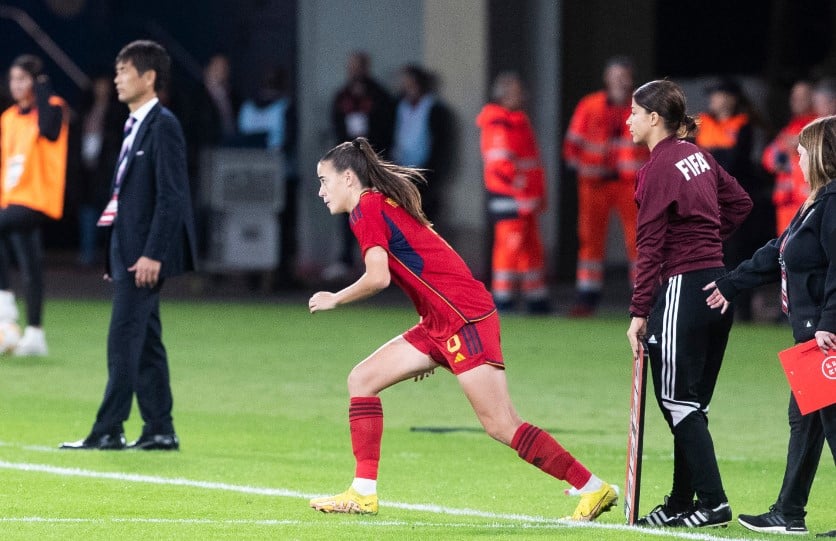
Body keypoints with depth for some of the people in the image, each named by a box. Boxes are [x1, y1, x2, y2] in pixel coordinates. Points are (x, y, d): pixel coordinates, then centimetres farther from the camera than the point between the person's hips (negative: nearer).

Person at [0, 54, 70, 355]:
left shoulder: (52, 108, -4)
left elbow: (49, 130, -27)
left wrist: (43, 90, -21)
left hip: (36, 199, -7)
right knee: (29, 266, 8)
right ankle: (33, 334, 10)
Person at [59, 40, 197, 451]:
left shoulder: (163, 126, -12)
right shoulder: (134, 126, 17)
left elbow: (171, 196, -17)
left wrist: (153, 254, -21)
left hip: (145, 254, -10)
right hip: (128, 252, 10)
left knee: (124, 340, -9)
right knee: (145, 343, 10)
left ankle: (108, 431, -8)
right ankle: (159, 430, 13)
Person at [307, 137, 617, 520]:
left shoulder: (367, 208, -8)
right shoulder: (387, 204, 20)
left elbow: (378, 277, -21)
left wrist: (335, 299, -3)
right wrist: (430, 350, 25)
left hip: (464, 318, -10)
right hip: (440, 326, 10)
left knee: (501, 425, -11)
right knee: (362, 379, 7)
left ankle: (593, 488, -7)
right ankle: (363, 494, 6)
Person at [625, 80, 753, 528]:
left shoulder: (659, 168, -13)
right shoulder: (696, 156, 11)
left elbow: (650, 246, -15)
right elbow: (740, 203, 22)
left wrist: (639, 312, -13)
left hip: (683, 288, -9)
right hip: (716, 284, 9)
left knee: (679, 402, -3)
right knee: (689, 404, 13)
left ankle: (712, 503, -6)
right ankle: (680, 505, 17)